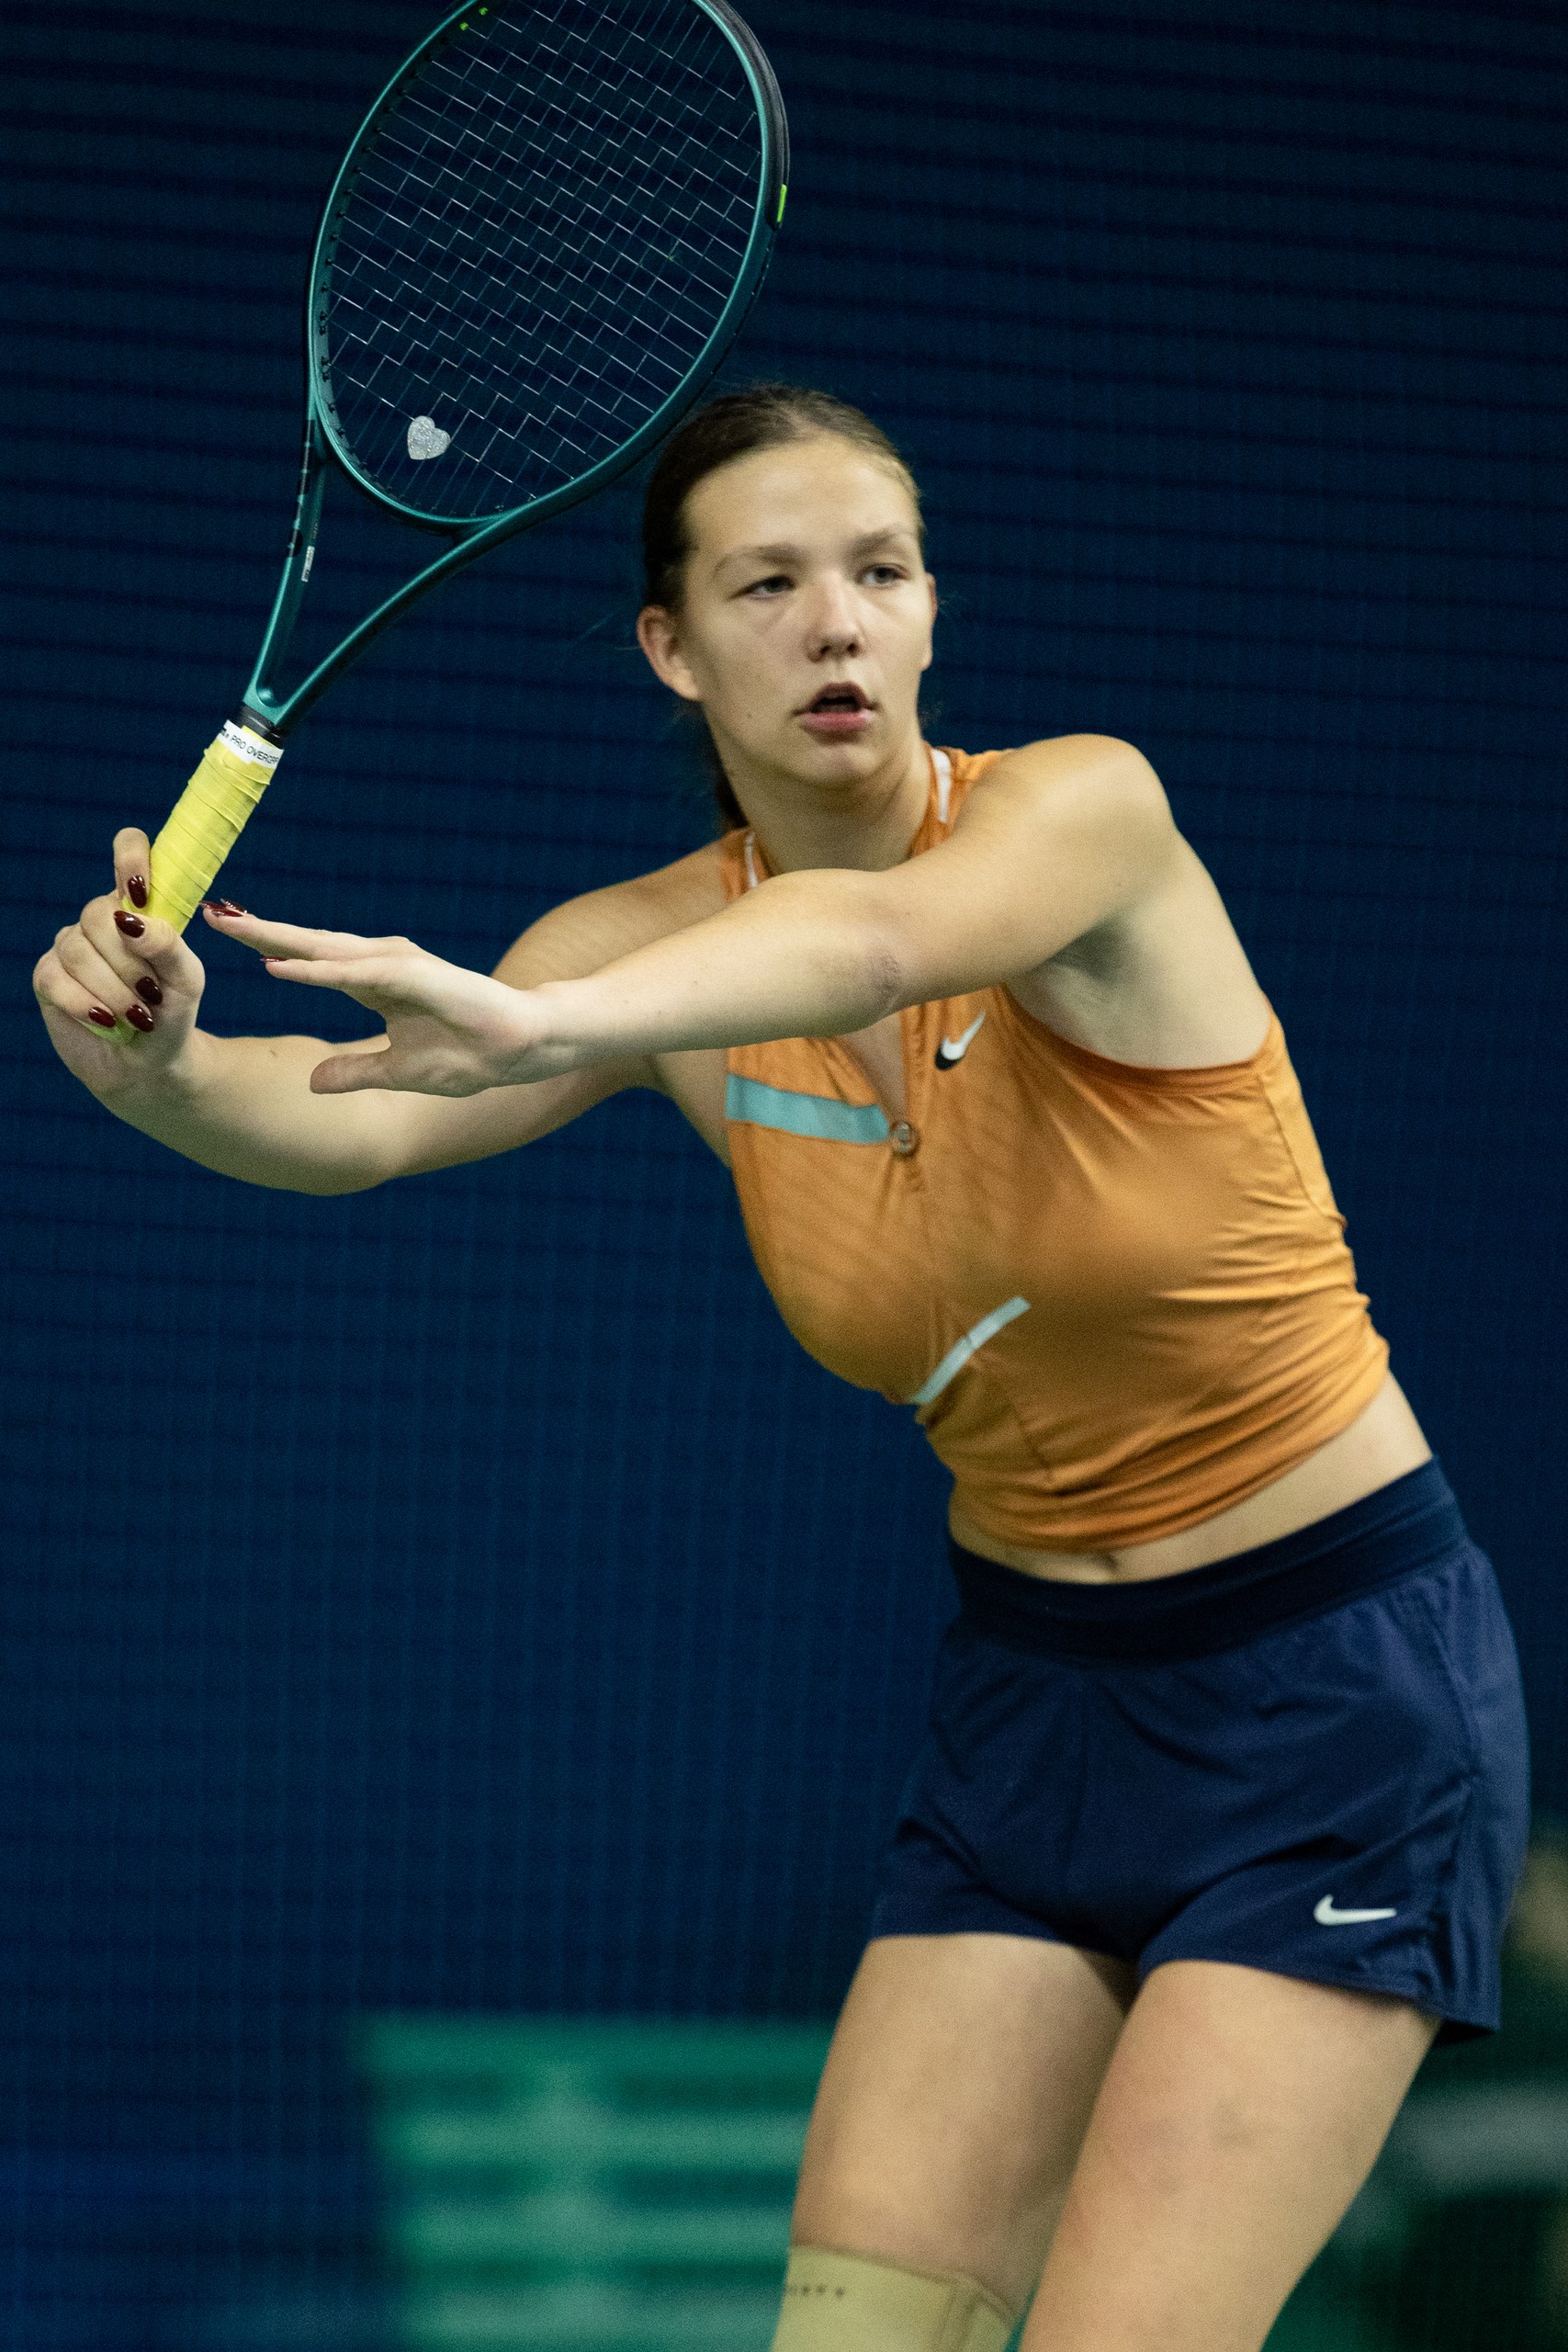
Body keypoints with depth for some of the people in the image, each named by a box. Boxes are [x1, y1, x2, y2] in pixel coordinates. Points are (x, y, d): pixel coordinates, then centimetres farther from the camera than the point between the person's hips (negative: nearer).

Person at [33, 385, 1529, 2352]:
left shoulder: (1087, 810, -18)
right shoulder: (659, 953, -3)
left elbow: (871, 940, -40)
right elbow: (355, 1121, -19)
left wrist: (542, 1021, -59)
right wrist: (161, 1065, -42)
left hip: (1338, 1688, -5)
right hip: (1031, 1684, 5)